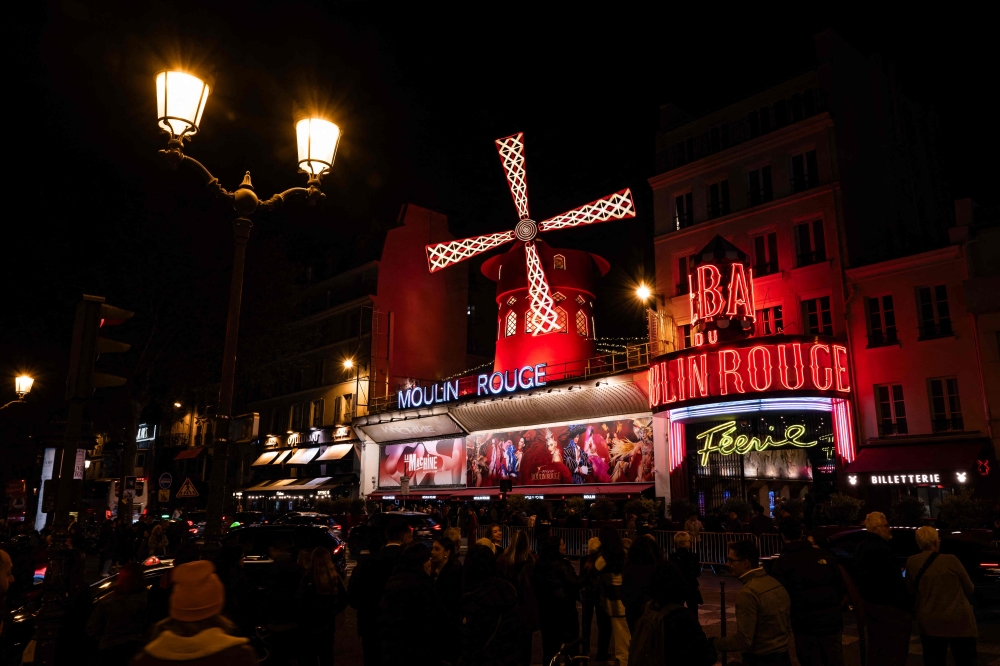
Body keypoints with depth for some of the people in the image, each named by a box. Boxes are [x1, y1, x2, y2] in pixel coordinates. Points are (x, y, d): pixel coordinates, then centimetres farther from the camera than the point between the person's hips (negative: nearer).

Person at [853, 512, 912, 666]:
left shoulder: (861, 547, 9)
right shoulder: (882, 549, -22)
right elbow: (895, 582, -21)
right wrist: (907, 605, -12)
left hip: (869, 602, 9)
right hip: (888, 606, -9)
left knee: (875, 647, 16)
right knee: (895, 649, 0)